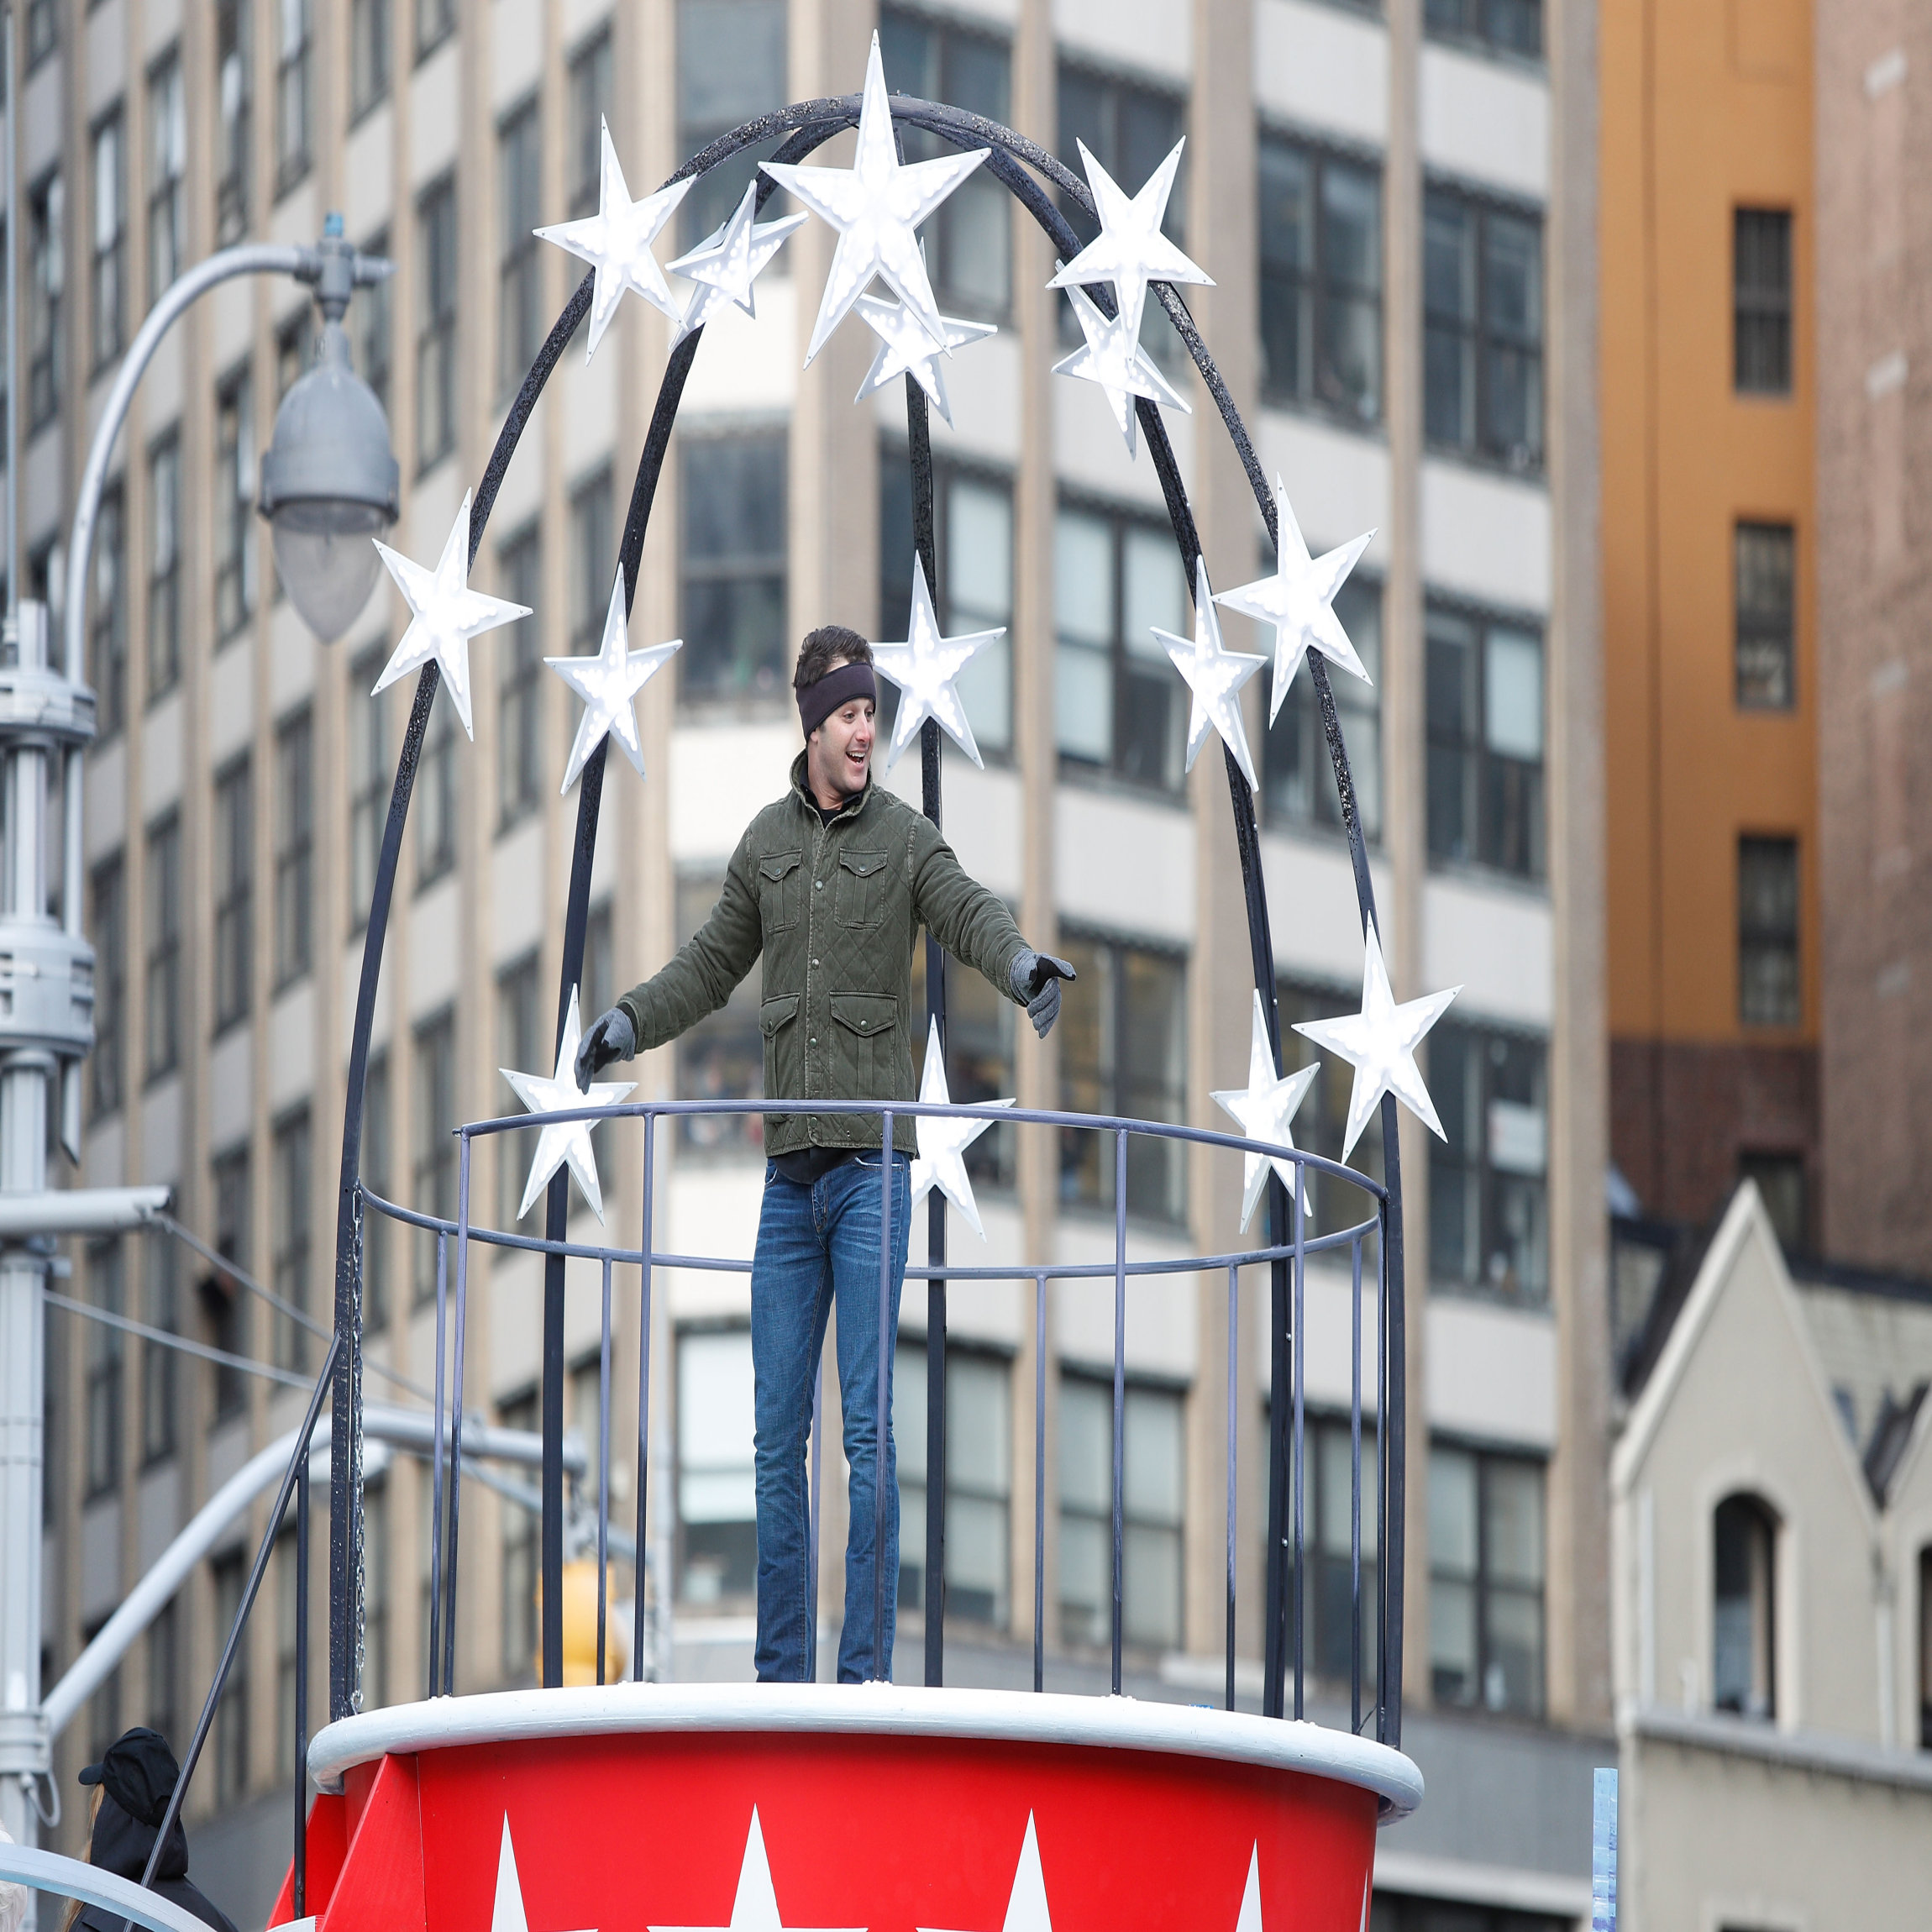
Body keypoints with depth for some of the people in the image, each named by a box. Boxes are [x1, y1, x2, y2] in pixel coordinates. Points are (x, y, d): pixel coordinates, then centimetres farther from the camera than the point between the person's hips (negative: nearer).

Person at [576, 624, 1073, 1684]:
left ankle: (867, 1670, -4)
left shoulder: (908, 838, 1)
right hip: (788, 1168, 4)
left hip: (873, 1165, -4)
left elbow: (971, 913, -16)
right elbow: (712, 964, 22)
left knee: (866, 1427, -6)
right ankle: (779, 1675, 10)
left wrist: (1020, 963, -37)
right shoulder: (765, 842, 13)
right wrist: (632, 1018, 6)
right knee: (777, 1435, 5)